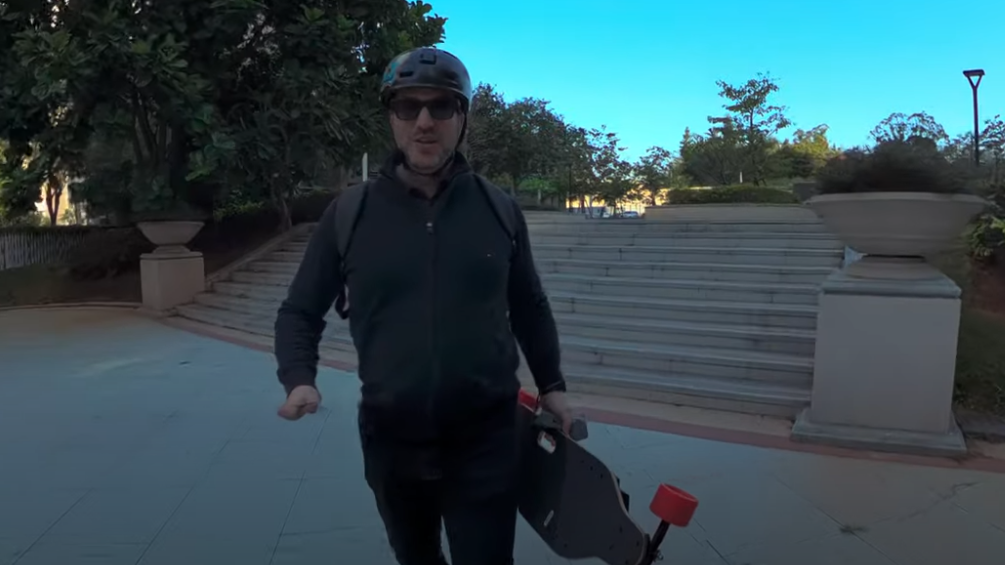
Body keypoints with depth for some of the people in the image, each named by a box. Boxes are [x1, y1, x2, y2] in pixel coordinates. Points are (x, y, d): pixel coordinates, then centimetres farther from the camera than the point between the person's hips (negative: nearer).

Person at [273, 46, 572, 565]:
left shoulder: (499, 208, -3)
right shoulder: (350, 212, -6)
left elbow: (529, 306, 10)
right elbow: (300, 311, 4)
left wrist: (550, 384, 11)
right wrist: (299, 379, -12)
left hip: (485, 440, -1)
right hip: (391, 442, 1)